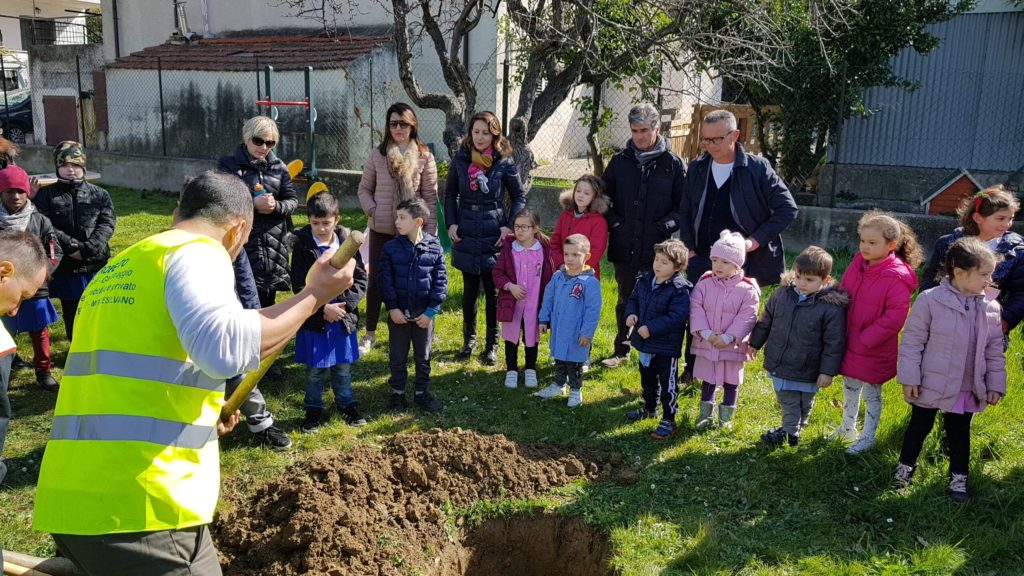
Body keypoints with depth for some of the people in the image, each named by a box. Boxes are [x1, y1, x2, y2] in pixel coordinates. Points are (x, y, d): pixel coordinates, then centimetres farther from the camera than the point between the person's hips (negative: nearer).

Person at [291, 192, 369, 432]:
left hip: (343, 317, 2)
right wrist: (323, 308, -19)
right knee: (315, 369, 10)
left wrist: (344, 305, -14)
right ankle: (314, 410, 26)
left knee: (343, 366, 15)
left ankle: (346, 404, 33)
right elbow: (299, 285, -12)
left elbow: (360, 279, -2)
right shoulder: (303, 246, -9)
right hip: (313, 319, -2)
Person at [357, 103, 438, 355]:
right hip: (381, 230, 1)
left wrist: (430, 232, -6)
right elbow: (364, 189, 9)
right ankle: (369, 334, 22)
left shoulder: (424, 157, -3)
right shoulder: (377, 155, 1)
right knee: (376, 281, 8)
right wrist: (372, 210, -7)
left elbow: (430, 197, -2)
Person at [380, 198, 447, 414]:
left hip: (424, 314, 0)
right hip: (398, 313, 0)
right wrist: (392, 308, -12)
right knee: (397, 357, 12)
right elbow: (386, 280, -5)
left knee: (423, 357, 13)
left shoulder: (434, 248, -7)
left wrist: (431, 311, -10)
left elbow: (440, 281, -5)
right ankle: (397, 392, 29)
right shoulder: (391, 248, -6)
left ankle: (421, 392, 29)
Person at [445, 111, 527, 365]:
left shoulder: (504, 163, -4)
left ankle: (492, 344, 17)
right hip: (466, 236, 2)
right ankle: (469, 338, 28)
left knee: (492, 291, 4)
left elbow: (519, 197, 5)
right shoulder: (460, 160, 2)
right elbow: (450, 194, 12)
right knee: (470, 289, 11)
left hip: (494, 237, -2)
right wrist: (451, 223, 0)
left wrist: (510, 226, -6)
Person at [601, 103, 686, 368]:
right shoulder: (620, 161, 6)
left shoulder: (673, 164, -1)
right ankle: (622, 349, 30)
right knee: (624, 300, 15)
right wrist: (613, 222, 0)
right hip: (624, 246, 3)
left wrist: (665, 226, -14)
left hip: (657, 249, -3)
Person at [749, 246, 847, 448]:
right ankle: (790, 429, 39)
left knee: (802, 404, 17)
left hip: (805, 371, -4)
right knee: (786, 400, 20)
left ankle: (790, 432, 38)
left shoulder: (832, 306, -19)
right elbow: (765, 321, 9)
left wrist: (828, 371, -13)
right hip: (778, 364, 4)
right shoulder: (783, 293, -5)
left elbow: (834, 343, -14)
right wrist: (755, 343, 16)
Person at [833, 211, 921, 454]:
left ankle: (868, 436, 31)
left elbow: (895, 318, -24)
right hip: (849, 343, 6)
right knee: (849, 387, 23)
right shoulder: (857, 265, -3)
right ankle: (847, 427, 43)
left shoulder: (896, 277, -23)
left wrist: (865, 338, -21)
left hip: (874, 350, -6)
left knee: (871, 393, 13)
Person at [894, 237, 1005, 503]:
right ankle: (905, 466, 34)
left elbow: (995, 349, 7)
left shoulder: (990, 308, -2)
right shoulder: (930, 300, -15)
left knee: (960, 433, 17)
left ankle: (958, 478, 32)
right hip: (932, 385, -3)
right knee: (919, 427, 14)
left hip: (968, 389, 3)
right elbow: (912, 341, -11)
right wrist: (910, 379, -12)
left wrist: (996, 384, 5)